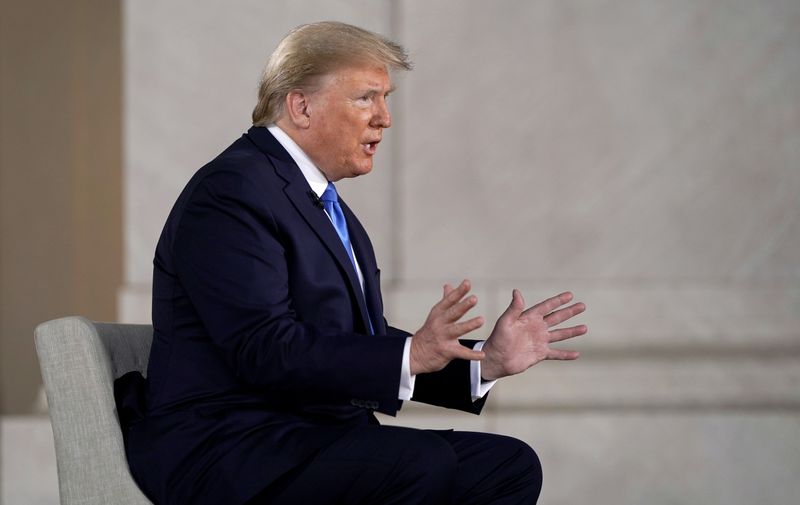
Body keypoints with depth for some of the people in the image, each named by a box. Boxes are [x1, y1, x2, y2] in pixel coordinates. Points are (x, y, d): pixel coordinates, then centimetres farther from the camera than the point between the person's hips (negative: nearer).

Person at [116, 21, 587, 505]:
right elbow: (267, 350, -22)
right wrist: (411, 354, -30)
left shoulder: (332, 211, 19)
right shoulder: (230, 192, -12)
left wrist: (487, 360, 3)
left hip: (313, 438, 9)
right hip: (222, 456, -9)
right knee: (424, 465, -29)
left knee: (509, 465, -3)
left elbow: (369, 355, 15)